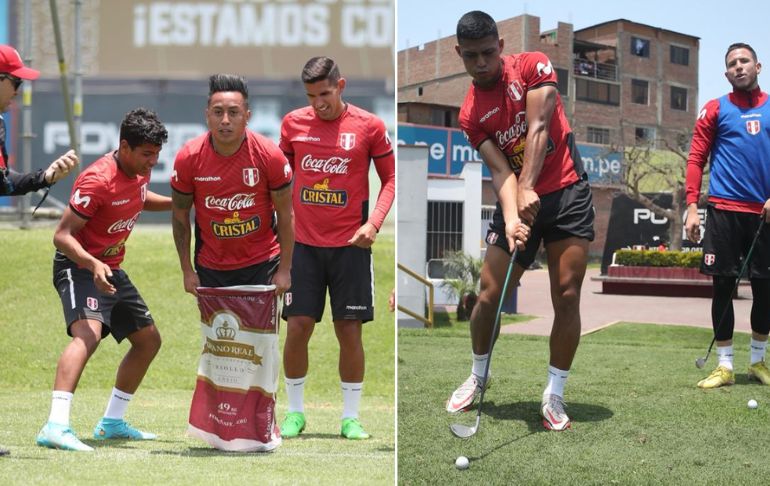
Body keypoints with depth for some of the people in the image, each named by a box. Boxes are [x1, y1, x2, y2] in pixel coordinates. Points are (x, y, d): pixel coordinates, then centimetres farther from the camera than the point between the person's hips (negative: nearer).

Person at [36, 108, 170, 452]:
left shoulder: (140, 171, 0)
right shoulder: (98, 180, -26)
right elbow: (62, 236, -27)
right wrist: (93, 265, -43)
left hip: (111, 269, 9)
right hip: (79, 267, -9)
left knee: (149, 339, 16)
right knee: (88, 332, -33)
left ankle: (112, 423, 28)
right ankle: (56, 427, -43)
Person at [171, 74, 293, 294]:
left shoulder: (270, 156, -15)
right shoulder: (188, 158, -12)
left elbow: (285, 215, -6)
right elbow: (180, 215, 0)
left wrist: (285, 269, -6)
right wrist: (187, 271, 0)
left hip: (262, 263, -1)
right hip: (210, 267, 1)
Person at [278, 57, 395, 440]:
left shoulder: (369, 126, -4)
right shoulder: (293, 123, 3)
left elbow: (390, 178, 3)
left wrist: (373, 223, -10)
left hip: (350, 243, -2)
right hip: (303, 242, 2)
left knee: (349, 329, 1)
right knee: (297, 326, -2)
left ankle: (351, 417, 13)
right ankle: (295, 412, 14)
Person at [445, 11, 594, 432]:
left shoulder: (533, 66, -4)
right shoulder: (470, 114, 1)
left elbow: (538, 128, -16)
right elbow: (500, 170, -9)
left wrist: (527, 189, -28)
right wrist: (512, 220, -28)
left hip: (566, 192, -2)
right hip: (517, 201, 2)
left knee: (567, 296, -8)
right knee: (489, 295, -2)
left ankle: (554, 396, 3)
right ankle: (478, 375, 26)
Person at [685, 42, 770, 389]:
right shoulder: (716, 110, 5)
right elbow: (696, 159, 2)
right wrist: (692, 207, -7)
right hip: (724, 209, -2)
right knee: (723, 285, 0)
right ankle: (725, 366, 6)